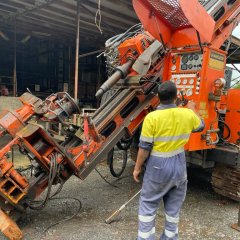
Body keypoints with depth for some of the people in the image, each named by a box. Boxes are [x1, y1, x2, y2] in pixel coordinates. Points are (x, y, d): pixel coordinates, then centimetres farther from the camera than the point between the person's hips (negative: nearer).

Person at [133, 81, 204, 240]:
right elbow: (201, 126, 18)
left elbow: (144, 147, -15)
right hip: (179, 165, 4)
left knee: (148, 204, 11)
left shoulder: (152, 117, -18)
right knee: (174, 206, 19)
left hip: (158, 166, -4)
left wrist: (137, 167, -2)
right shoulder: (188, 114, -5)